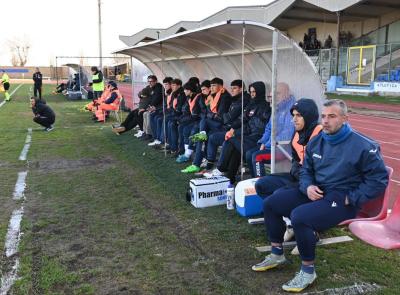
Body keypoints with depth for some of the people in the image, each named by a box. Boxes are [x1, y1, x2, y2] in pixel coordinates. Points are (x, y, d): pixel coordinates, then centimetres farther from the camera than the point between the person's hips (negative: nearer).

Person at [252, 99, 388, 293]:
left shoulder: (363, 146, -12)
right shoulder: (316, 142, 7)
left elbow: (379, 180, -10)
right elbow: (305, 170, 17)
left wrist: (350, 199, -15)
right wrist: (308, 186, -6)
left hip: (341, 200, -7)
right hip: (314, 192, 8)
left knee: (299, 217, -32)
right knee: (270, 203, -1)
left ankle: (308, 271, -12)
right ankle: (277, 255, 13)